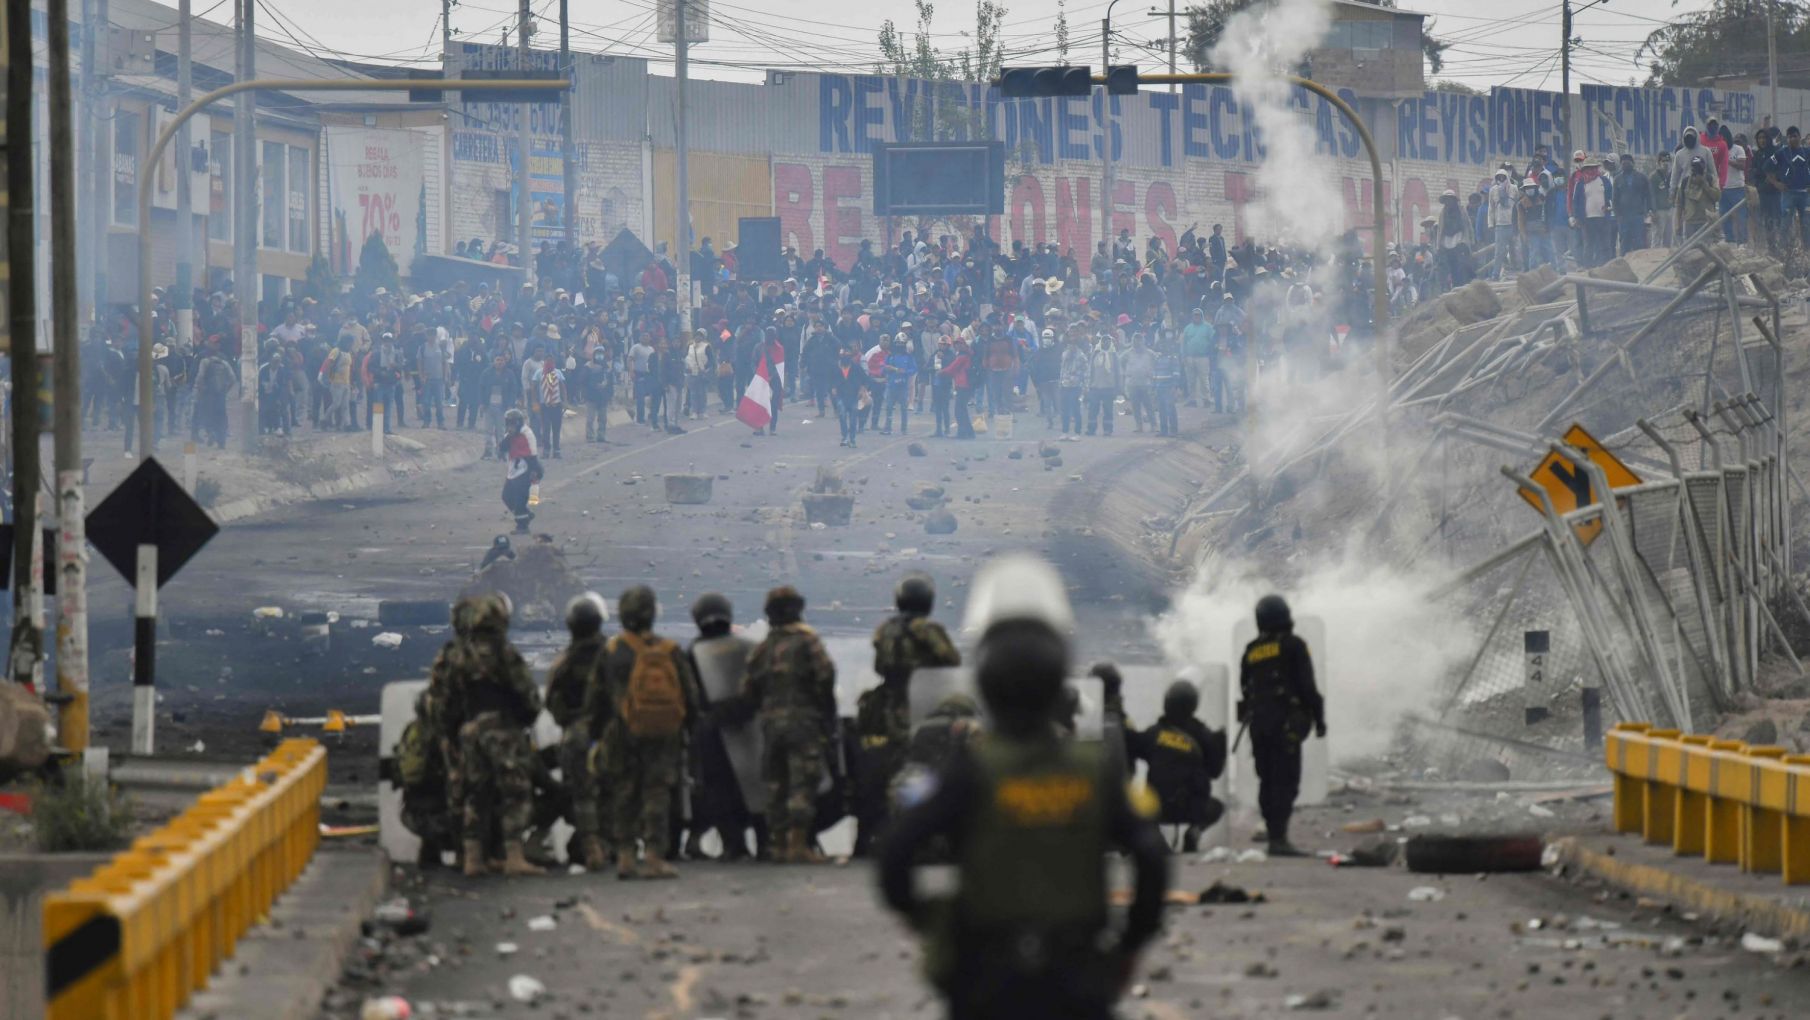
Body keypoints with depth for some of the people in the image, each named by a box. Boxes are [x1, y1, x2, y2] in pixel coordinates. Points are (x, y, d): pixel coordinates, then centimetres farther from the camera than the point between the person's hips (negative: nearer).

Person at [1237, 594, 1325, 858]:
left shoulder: (1251, 651, 13)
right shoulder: (1293, 646, -5)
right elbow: (1307, 686, -9)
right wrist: (1319, 718, -3)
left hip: (1258, 720, 6)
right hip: (1286, 723, -6)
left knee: (1267, 780, 12)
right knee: (1285, 780, -10)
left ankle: (1273, 831, 16)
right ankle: (1278, 838, -19)